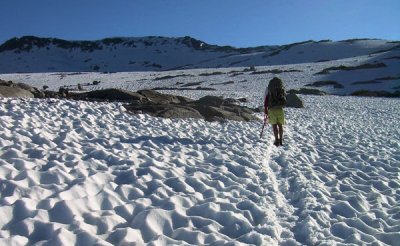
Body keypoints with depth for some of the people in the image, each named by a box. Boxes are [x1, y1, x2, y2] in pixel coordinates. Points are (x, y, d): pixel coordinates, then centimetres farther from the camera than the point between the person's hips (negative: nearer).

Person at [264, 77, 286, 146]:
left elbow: (265, 99, 0)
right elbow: (285, 98, 11)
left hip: (272, 109, -2)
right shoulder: (282, 88, 10)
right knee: (280, 125, 11)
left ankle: (277, 140, -5)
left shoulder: (268, 88, 4)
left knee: (274, 125, 0)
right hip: (280, 109, 2)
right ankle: (281, 140, 14)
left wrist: (265, 110, 4)